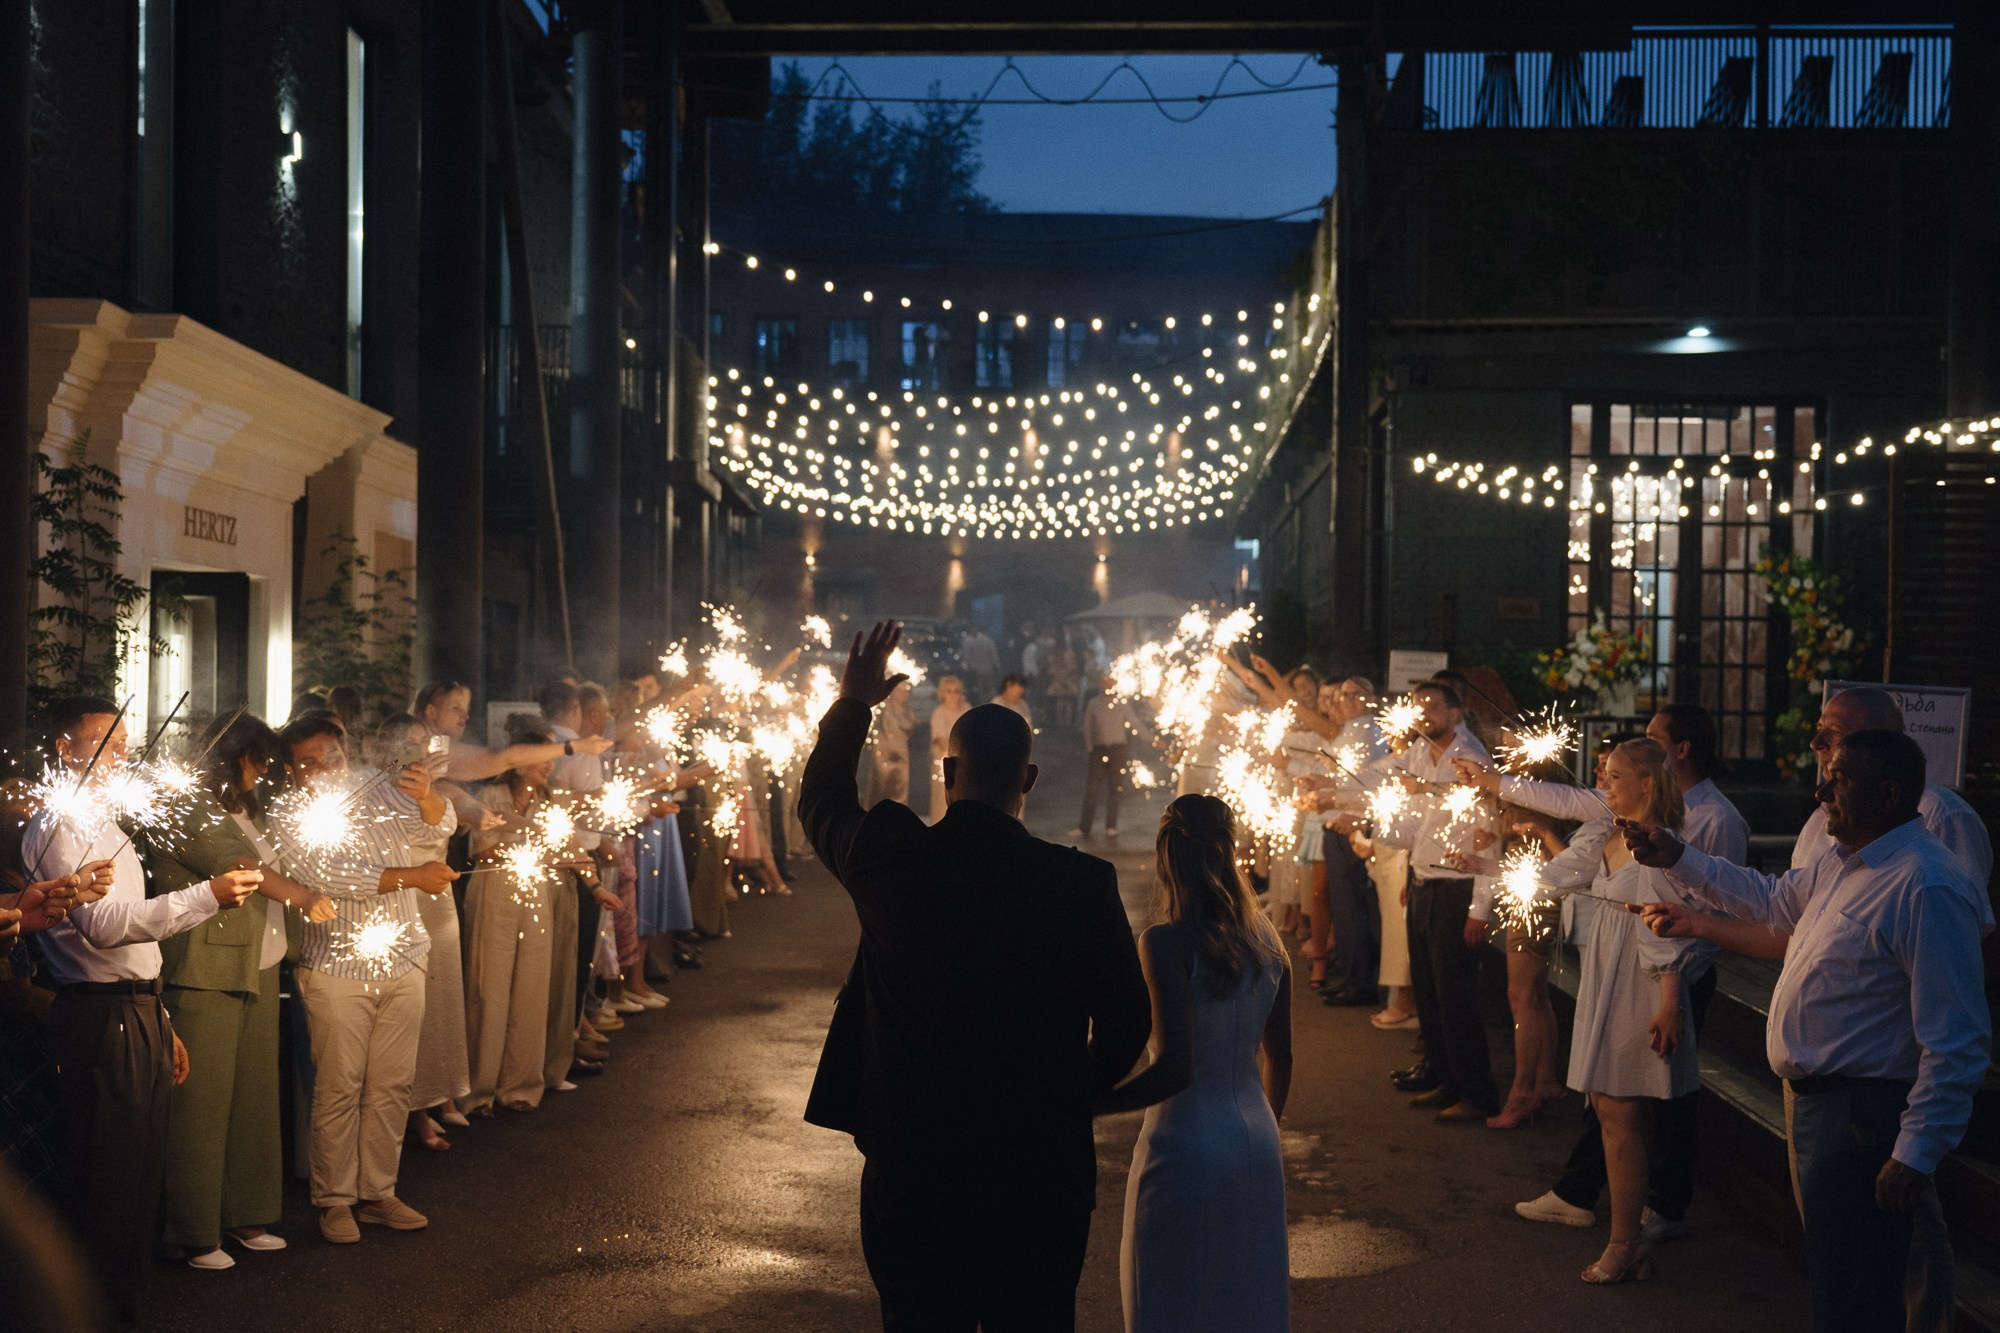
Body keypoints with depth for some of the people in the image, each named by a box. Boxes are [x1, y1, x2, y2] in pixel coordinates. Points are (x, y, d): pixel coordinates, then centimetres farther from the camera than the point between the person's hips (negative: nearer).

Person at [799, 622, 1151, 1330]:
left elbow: (820, 801, 15)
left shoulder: (894, 856, -9)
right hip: (1043, 1173, 0)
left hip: (910, 1172, 1)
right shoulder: (1083, 881, -11)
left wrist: (853, 701, 28)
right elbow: (1126, 1023, -2)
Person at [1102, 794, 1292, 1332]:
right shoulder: (1266, 939, 2)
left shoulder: (1165, 943, -18)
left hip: (1186, 1147, -7)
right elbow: (1280, 1061, 11)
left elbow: (1175, 1069, -24)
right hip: (1256, 1145, 7)